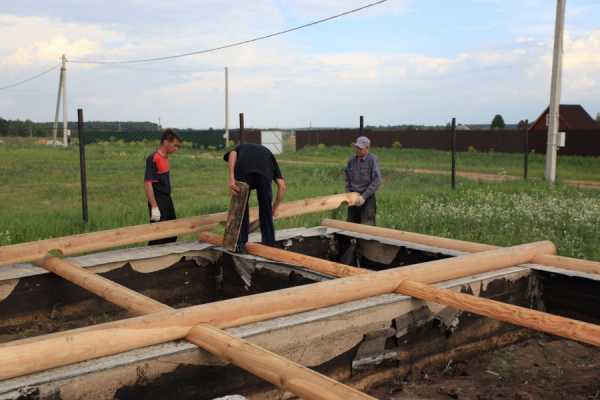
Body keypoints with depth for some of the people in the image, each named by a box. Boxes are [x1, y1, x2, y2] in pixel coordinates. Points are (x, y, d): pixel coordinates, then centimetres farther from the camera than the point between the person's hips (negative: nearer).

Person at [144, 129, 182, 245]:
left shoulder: (165, 157, 9)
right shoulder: (153, 159, -17)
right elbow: (147, 183, -21)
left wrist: (168, 201, 18)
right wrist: (154, 207, -24)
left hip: (167, 200, 9)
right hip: (158, 202, -9)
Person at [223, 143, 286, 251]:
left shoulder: (239, 148, 41)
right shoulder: (268, 153, 42)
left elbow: (232, 155, 10)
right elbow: (282, 186, 31)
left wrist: (231, 179, -3)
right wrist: (274, 208, 42)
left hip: (243, 171, -1)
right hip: (264, 172, 1)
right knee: (265, 208, 19)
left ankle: (240, 243, 22)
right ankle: (269, 244, 24)